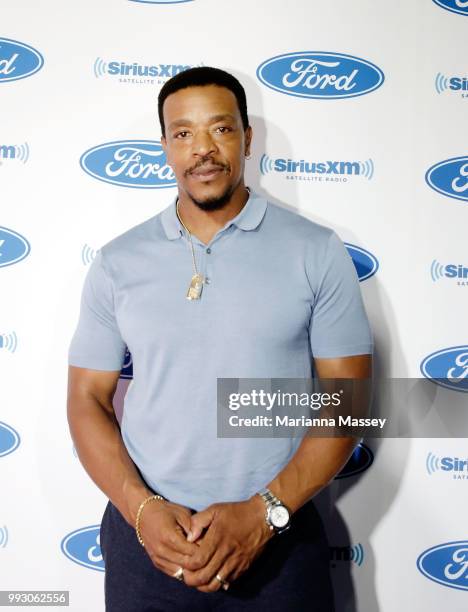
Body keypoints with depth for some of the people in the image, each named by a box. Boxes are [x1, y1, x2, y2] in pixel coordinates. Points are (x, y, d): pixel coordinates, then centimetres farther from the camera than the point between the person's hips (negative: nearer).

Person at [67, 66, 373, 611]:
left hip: (278, 539, -1)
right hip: (145, 535, 2)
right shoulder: (117, 262, 1)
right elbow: (88, 398, 3)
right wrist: (141, 508, -12)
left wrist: (264, 512, -14)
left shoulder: (317, 252, -4)